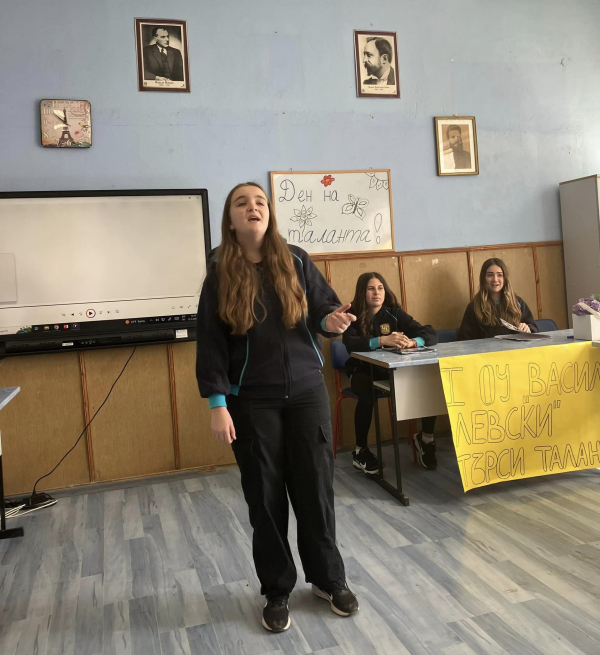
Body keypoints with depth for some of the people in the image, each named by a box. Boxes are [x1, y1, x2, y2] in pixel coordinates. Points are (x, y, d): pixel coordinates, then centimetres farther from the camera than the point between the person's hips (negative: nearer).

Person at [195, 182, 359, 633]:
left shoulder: (296, 261, -1)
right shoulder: (220, 275, -3)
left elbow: (325, 307, 5)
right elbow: (211, 344, -4)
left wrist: (332, 321, -20)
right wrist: (217, 405, -10)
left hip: (307, 392, 1)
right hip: (252, 401, -1)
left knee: (316, 487, 8)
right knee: (265, 495, 8)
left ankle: (329, 579, 29)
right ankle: (277, 591, 27)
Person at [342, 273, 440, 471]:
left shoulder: (394, 312, -2)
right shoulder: (353, 315, -10)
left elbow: (431, 334, -11)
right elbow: (350, 344, -31)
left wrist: (412, 342, -33)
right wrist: (382, 340, -44)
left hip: (392, 368, 3)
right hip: (362, 370, -3)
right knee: (366, 393, -36)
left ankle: (426, 437, 0)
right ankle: (360, 450, -15)